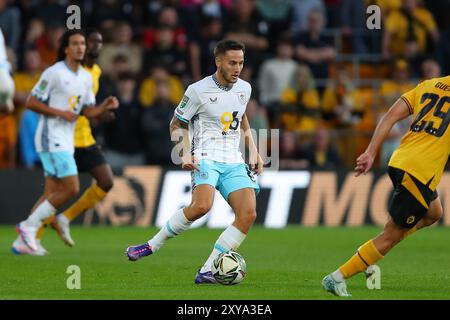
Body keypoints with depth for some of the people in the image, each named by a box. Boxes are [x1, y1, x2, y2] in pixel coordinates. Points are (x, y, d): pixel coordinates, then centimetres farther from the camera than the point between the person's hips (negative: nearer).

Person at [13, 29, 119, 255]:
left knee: (52, 193, 7)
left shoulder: (86, 77, 12)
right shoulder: (54, 73, -11)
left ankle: (23, 241, 11)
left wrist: (106, 106, -4)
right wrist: (61, 113, -18)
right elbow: (31, 102, -11)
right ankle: (29, 226, -5)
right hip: (51, 137, -8)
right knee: (71, 188, -15)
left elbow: (88, 112, 15)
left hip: (66, 141, 8)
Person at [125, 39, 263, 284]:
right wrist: (185, 154, -11)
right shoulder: (198, 91, -6)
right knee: (202, 205, -33)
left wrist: (253, 151, 21)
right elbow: (177, 125, 4)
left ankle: (207, 272, -14)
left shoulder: (244, 89, 10)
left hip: (234, 163, 6)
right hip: (206, 159, -5)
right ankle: (152, 245, -14)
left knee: (248, 214, -16)